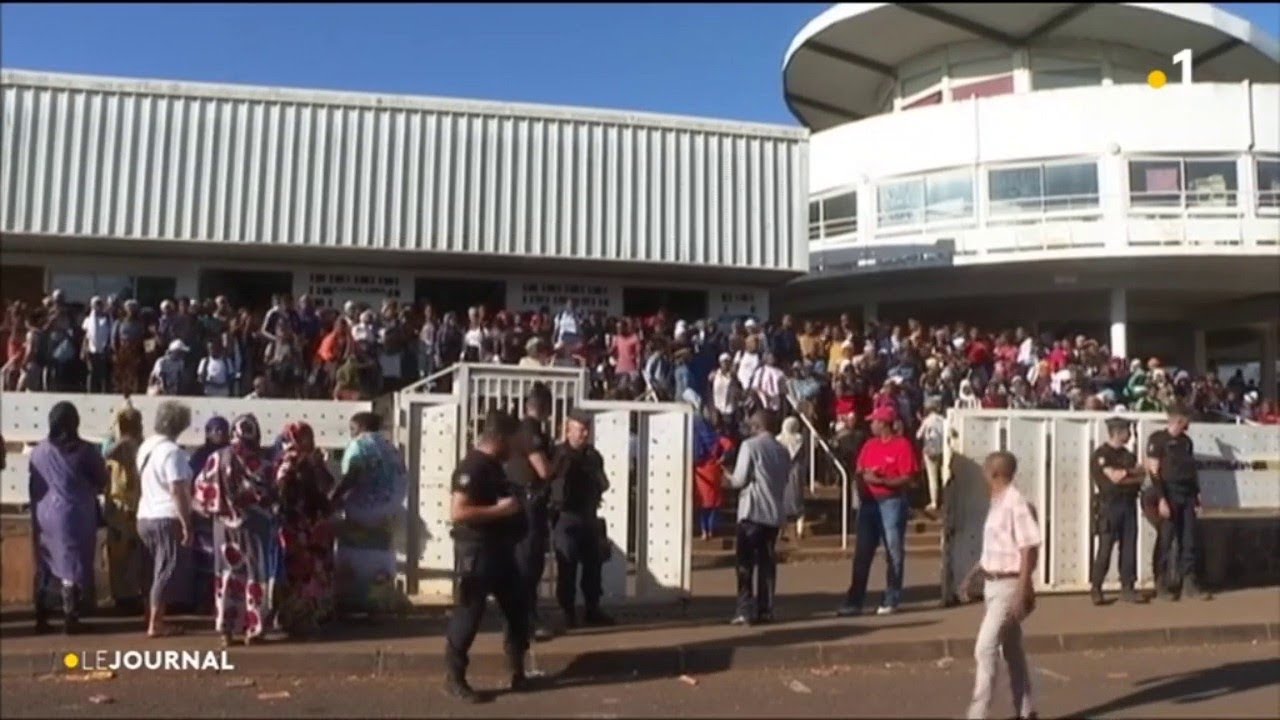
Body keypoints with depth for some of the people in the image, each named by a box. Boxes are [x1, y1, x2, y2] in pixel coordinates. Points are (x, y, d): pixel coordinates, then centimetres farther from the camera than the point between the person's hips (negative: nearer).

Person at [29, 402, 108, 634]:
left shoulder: (38, 451, 2)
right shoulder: (85, 451, -10)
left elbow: (33, 487, 7)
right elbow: (102, 482, 0)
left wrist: (38, 510, 17)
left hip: (44, 516, 4)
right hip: (74, 516, -4)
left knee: (43, 568, 13)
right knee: (72, 567, 2)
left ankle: (41, 619, 19)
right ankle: (70, 619, 2)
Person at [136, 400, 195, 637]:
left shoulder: (146, 446, 10)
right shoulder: (172, 451, -17)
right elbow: (178, 492, -21)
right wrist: (187, 525, -18)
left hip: (145, 517, 9)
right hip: (167, 519, -9)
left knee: (158, 571, 16)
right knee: (167, 572, 0)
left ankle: (156, 620, 21)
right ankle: (155, 624, 3)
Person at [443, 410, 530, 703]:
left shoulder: (493, 465, 13)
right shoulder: (472, 467, -18)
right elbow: (457, 512, -27)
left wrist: (513, 501, 13)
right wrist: (499, 509, -25)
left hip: (499, 548, 10)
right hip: (477, 550, -10)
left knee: (518, 606, 14)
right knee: (469, 612, -2)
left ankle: (518, 672, 26)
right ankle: (454, 677, 10)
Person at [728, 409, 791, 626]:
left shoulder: (750, 445, -8)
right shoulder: (782, 450, 10)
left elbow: (740, 479, -12)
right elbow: (785, 479, 12)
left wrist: (730, 479, 9)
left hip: (752, 512, -5)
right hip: (774, 513, 5)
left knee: (745, 563, 0)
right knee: (767, 562, 11)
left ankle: (746, 611, -3)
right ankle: (765, 610, 11)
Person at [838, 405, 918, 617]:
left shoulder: (902, 445, -7)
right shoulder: (869, 445, 13)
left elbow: (907, 478, -12)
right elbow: (859, 471, 14)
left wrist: (880, 480, -20)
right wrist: (863, 478, -8)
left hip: (892, 502, -6)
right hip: (868, 502, 6)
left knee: (894, 552, 2)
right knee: (862, 553, 5)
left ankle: (891, 601, 10)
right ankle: (854, 601, 8)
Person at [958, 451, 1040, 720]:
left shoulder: (1017, 504, -19)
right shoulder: (997, 503, 10)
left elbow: (1029, 550, -20)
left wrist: (1022, 592, -23)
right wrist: (970, 576, 20)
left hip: (1009, 586, -9)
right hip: (993, 584, 9)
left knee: (985, 648, -9)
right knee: (1012, 650, 15)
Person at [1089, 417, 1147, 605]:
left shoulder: (1128, 454, 16)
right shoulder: (1101, 454, -5)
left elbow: (1140, 478, 6)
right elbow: (1114, 477, -15)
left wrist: (1122, 475, -10)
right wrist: (1131, 472, 0)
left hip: (1129, 504, 6)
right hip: (1110, 505, -6)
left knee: (1129, 547, 5)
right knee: (1105, 548, -4)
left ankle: (1127, 588, 11)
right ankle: (1096, 589, 4)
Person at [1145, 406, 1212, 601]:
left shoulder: (1186, 441, 15)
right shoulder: (1157, 439, -5)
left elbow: (1193, 470, 17)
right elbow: (1153, 471, -11)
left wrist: (1196, 497, 11)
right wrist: (1161, 499, -17)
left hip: (1188, 495, 6)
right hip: (1169, 495, -6)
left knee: (1189, 540, 6)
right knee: (1166, 541, -1)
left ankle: (1189, 583, 13)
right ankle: (1163, 585, 6)